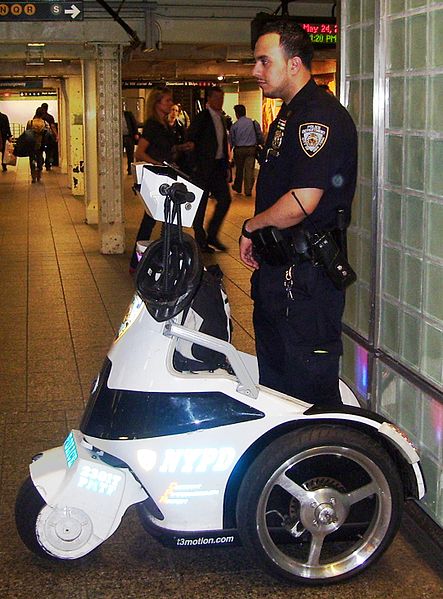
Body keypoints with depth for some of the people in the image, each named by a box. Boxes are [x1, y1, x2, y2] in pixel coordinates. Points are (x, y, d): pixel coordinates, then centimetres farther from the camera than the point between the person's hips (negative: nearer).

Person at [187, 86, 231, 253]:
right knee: (201, 203, 1)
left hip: (218, 166, 7)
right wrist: (194, 167, -17)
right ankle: (200, 240, 10)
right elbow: (190, 140, -13)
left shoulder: (221, 118, 13)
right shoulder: (202, 117, -10)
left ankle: (212, 235, 17)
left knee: (225, 199, 4)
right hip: (204, 167, -7)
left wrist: (226, 165, 16)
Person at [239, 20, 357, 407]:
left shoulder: (320, 117, -18)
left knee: (308, 382, -3)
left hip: (307, 273, -11)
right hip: (279, 268, 11)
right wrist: (258, 242, 13)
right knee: (274, 378, 21)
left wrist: (250, 228, -11)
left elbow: (302, 202, -26)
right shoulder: (288, 114, 16)